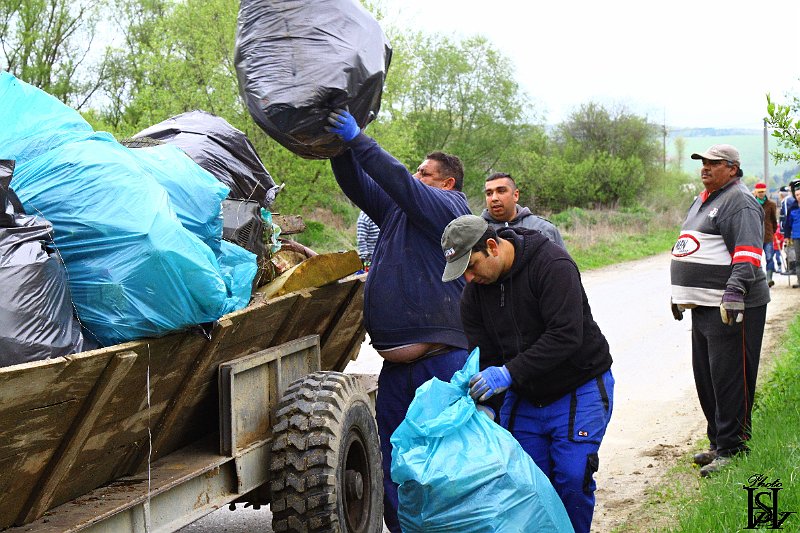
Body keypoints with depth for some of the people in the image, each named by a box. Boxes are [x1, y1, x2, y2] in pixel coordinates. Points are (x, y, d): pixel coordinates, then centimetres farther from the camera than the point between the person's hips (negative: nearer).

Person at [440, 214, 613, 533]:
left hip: (579, 389, -5)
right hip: (523, 396, 6)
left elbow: (566, 335, -30)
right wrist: (487, 405, -15)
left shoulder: (551, 264, -22)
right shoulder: (474, 292, -3)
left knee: (572, 479, -13)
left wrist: (509, 373, -34)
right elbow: (485, 357, -1)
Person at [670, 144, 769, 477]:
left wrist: (735, 290, -31)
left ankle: (732, 449, 0)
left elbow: (748, 252, -21)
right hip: (703, 306, 10)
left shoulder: (740, 202, -10)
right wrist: (680, 293, 29)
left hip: (731, 308, -10)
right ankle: (718, 442, 23)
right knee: (705, 378, 13)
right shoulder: (702, 201, 21)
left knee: (728, 380, -7)